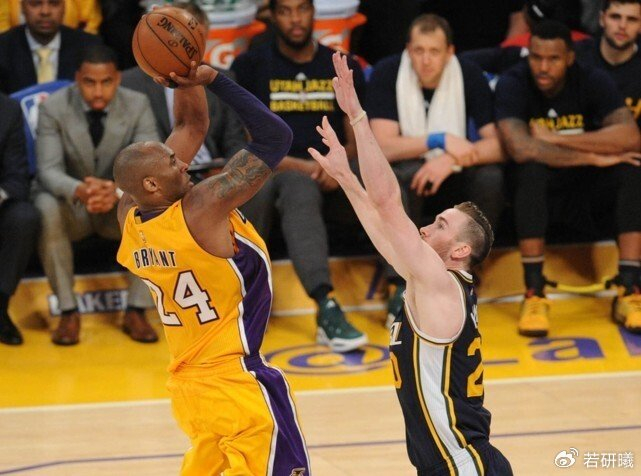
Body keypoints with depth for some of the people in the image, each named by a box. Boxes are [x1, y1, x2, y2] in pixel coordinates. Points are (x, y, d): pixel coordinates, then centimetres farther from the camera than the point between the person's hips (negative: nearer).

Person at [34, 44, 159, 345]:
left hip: (121, 207, 1)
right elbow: (49, 170, -22)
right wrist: (79, 190, -46)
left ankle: (136, 312, -20)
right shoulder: (54, 108, -13)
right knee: (45, 208, -35)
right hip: (72, 203, -1)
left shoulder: (137, 105, -11)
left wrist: (118, 190, -44)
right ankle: (68, 312, -24)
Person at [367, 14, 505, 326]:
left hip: (455, 182, 2)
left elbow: (498, 145, -17)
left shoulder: (469, 76, -11)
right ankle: (402, 284, -31)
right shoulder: (386, 74, -15)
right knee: (403, 174, -36)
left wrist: (452, 160, -34)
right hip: (407, 174, -2)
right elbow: (384, 146, -22)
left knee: (491, 177, -30)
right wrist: (442, 141, -32)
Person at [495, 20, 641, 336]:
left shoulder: (593, 82, -10)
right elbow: (521, 149, -33)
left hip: (586, 193, 2)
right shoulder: (512, 85, -16)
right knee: (532, 167, -34)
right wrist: (594, 157, -29)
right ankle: (534, 295, -31)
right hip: (536, 194, -2)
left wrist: (556, 139, -28)